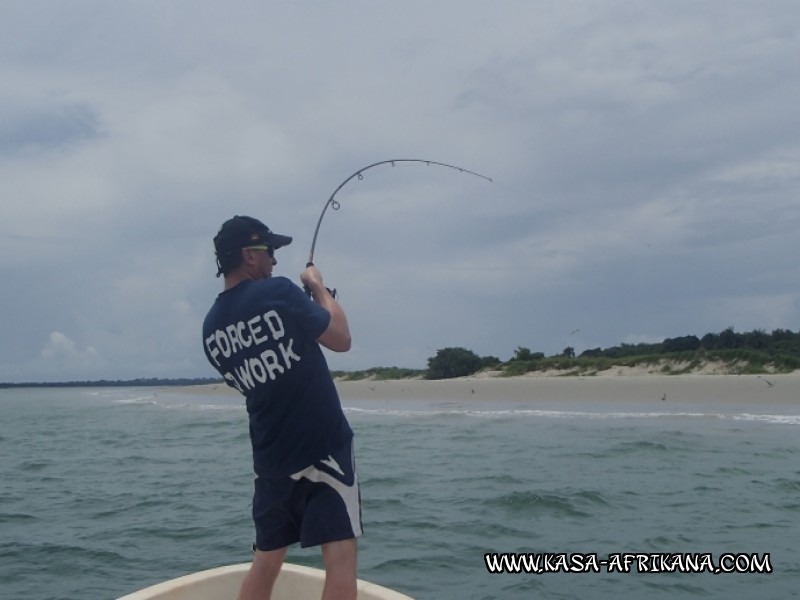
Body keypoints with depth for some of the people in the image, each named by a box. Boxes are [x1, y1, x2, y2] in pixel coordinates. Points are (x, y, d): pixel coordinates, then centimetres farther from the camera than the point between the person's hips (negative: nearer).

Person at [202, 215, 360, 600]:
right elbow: (341, 339, -8)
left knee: (266, 558, 16)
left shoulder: (211, 326, 5)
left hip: (271, 458, 6)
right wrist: (318, 288, 5)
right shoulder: (277, 292, -14)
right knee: (339, 554, -4)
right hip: (322, 446, -6)